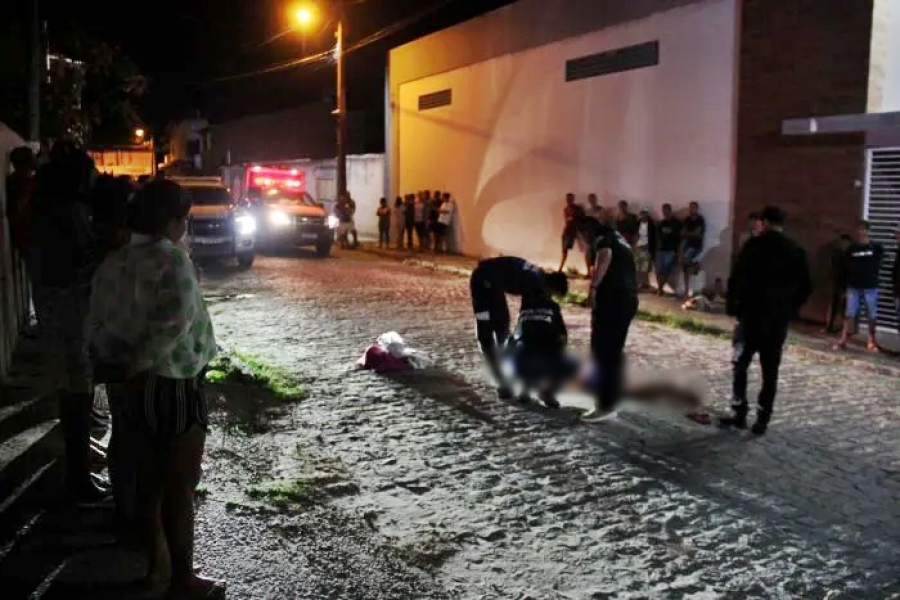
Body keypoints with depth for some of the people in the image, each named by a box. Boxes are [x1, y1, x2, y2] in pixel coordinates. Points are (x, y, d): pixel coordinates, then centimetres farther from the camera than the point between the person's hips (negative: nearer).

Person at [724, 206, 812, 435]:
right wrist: (790, 310, 17)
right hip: (780, 319, 4)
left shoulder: (755, 245, -7)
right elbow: (806, 287, 10)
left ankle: (739, 414, 5)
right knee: (770, 371, 7)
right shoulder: (796, 251, 7)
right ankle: (762, 421, 9)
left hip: (752, 314, -4)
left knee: (740, 365, 6)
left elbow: (736, 278, -11)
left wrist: (732, 306, 0)